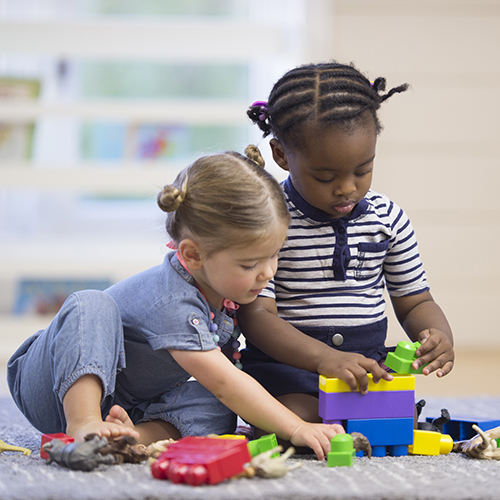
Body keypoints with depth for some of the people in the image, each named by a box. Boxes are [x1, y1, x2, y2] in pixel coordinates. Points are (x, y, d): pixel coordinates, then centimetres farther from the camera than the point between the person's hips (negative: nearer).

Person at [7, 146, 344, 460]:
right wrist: (296, 430, -39)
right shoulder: (171, 303, -32)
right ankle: (82, 424, -44)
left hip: (127, 405, 7)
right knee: (92, 305, -35)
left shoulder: (218, 281, -7)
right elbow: (225, 383, -36)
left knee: (214, 409, -21)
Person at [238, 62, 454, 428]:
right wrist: (322, 357, -34)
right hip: (284, 365, -4)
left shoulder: (387, 218, 5)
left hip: (368, 363, 4)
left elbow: (414, 301, 14)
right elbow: (256, 313, -17)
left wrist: (440, 336, -12)